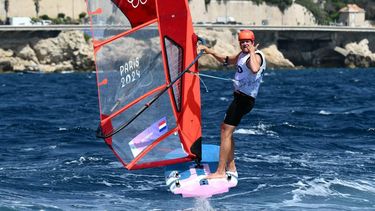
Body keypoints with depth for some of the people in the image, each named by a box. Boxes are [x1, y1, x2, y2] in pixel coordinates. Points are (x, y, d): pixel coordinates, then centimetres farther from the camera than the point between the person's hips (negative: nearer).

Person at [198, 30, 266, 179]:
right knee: (225, 128, 19)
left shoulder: (256, 56, -15)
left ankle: (220, 172, -14)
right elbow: (227, 61, 34)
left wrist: (252, 52, -27)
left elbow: (254, 69, -38)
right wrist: (209, 51, 24)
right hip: (239, 97, 11)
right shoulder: (242, 55, 16)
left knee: (226, 132, -13)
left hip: (244, 98, -11)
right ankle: (231, 168, 23)